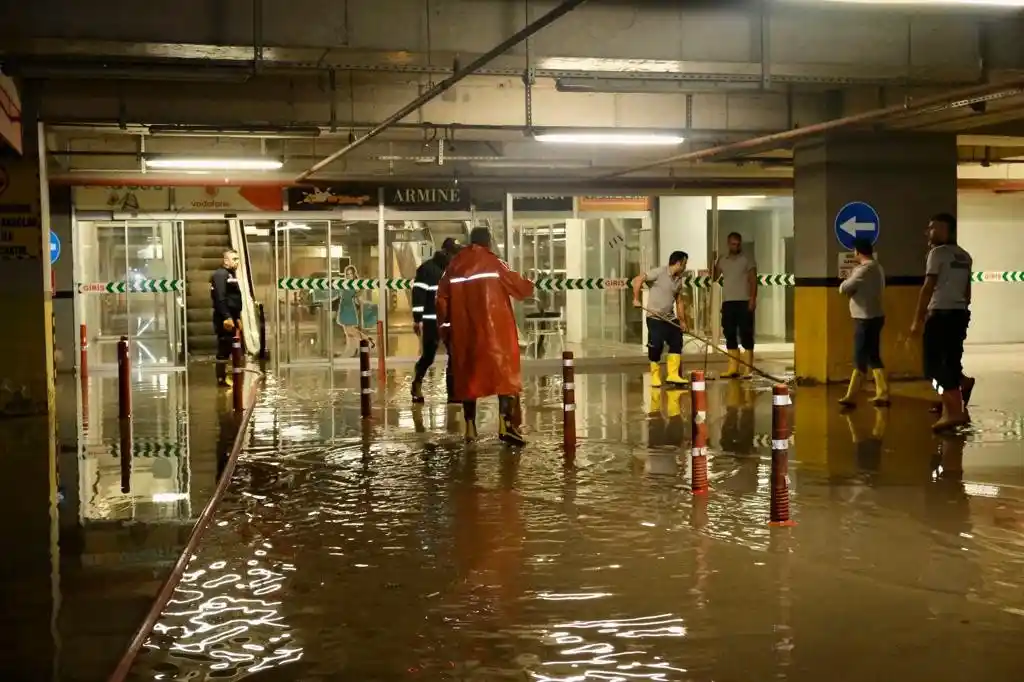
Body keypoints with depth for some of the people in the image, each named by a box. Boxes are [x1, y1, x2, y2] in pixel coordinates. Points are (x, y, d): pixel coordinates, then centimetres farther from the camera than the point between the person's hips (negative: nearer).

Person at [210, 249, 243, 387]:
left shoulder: (230, 275, 20)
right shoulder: (220, 275, -13)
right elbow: (220, 298, -22)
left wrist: (237, 318, 23)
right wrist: (227, 317, -27)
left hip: (231, 317, 10)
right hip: (224, 319, -10)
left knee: (228, 348, 12)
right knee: (224, 348, -8)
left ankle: (224, 376, 18)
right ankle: (221, 379, -6)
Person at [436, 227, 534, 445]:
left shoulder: (454, 266, 9)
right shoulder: (493, 263, -3)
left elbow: (442, 299, 10)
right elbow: (520, 287, 0)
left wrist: (445, 327, 18)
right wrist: (529, 286, 23)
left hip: (464, 331, 4)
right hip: (494, 329, -4)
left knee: (468, 374, 13)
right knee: (504, 371, -3)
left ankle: (470, 426, 14)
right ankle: (505, 423, -18)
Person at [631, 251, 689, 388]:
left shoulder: (679, 280, 10)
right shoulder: (659, 273, -12)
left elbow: (679, 301, 15)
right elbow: (638, 280, -16)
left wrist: (682, 320, 10)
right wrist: (636, 299, -21)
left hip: (670, 318, 7)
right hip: (655, 318, -7)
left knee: (677, 343, -1)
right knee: (656, 347, -6)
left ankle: (673, 375, 6)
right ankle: (655, 377, 9)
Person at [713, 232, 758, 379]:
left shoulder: (747, 259, 1)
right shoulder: (722, 261, 14)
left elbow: (753, 280, -4)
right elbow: (714, 278, 8)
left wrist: (753, 299, -15)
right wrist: (713, 262, -6)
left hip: (744, 302, -5)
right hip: (727, 302, 5)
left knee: (746, 335, -5)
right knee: (730, 335, 5)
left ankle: (747, 369, -6)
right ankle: (733, 368, 9)